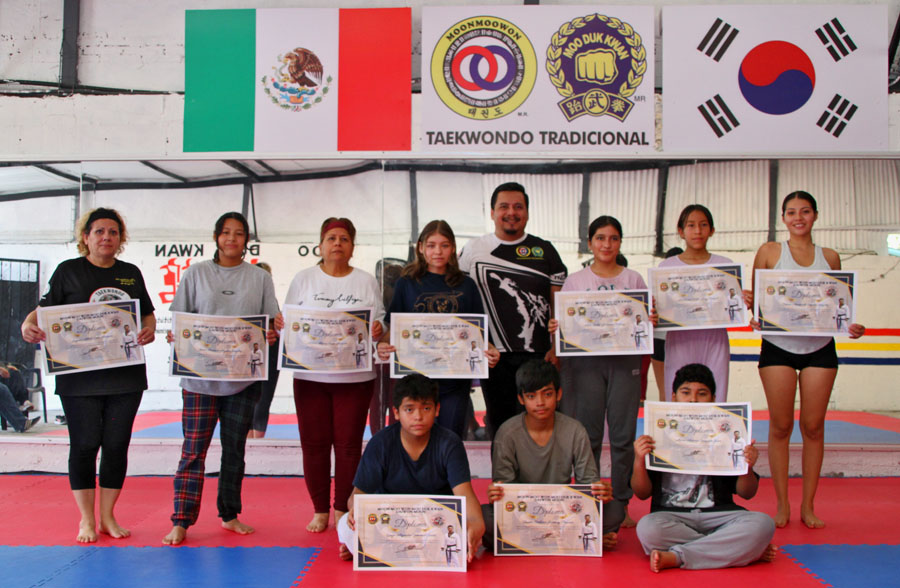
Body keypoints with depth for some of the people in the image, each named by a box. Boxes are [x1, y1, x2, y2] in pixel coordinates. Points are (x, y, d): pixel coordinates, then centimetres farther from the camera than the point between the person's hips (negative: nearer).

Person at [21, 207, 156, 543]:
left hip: (126, 374, 3)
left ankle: (108, 516, 20)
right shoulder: (68, 271, 4)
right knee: (84, 445, 2)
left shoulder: (131, 273, 11)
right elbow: (45, 310, 3)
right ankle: (86, 520, 16)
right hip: (80, 376, -2)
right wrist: (29, 325, -18)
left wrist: (149, 329, -6)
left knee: (117, 444, 6)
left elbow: (148, 313, 15)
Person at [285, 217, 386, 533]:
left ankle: (342, 510, 15)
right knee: (314, 443, 3)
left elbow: (380, 320, 7)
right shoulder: (303, 279, 9)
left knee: (349, 444, 2)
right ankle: (320, 510, 17)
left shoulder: (366, 281, 9)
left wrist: (378, 329, -14)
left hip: (355, 376, 0)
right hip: (310, 375, 1)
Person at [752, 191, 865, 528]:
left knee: (813, 426, 3)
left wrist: (852, 326, -5)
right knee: (780, 425, 1)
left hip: (820, 348, 2)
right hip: (778, 346, -2)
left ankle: (808, 506, 15)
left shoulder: (830, 257, 11)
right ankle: (782, 504, 12)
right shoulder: (769, 252, 5)